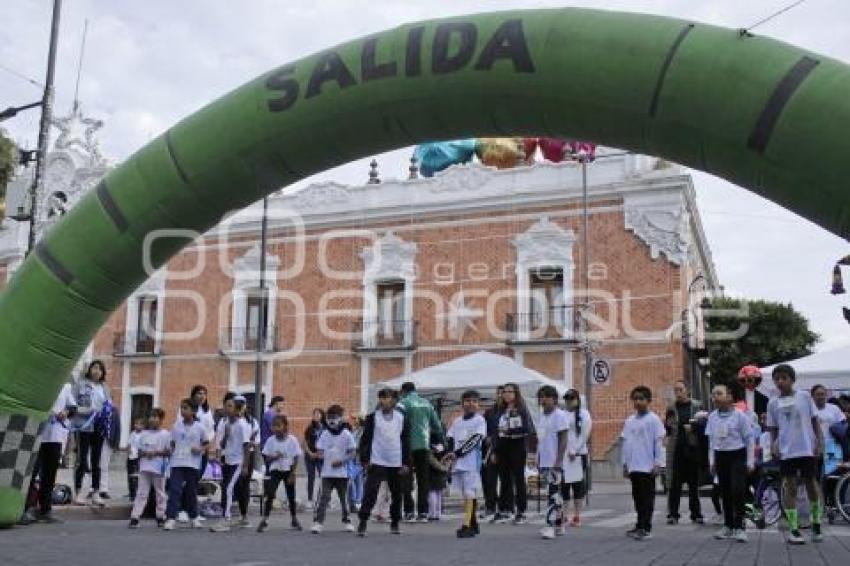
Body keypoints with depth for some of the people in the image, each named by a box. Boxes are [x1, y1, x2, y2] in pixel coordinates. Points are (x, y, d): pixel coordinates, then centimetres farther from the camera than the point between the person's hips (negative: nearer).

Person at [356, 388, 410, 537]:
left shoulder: (402, 418, 4)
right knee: (370, 492, -10)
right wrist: (365, 459, -5)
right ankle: (363, 522, -5)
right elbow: (365, 439, 1)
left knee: (397, 494, 10)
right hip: (377, 462, -2)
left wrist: (406, 463, 2)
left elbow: (406, 442, 6)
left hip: (396, 463, 2)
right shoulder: (372, 417, 1)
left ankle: (395, 523, 25)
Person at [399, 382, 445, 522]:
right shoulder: (427, 403, 12)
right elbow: (437, 424, 15)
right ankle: (423, 512, 7)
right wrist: (441, 439, 25)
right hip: (425, 445, 4)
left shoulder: (404, 403, -3)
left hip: (409, 445, -4)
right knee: (423, 479, 8)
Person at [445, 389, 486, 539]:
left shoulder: (479, 420, -1)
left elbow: (475, 440, -11)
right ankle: (473, 524, 20)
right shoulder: (457, 421, 16)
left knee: (469, 493, -10)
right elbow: (450, 439, 13)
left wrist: (457, 453, -17)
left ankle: (466, 526, -14)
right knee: (466, 494, 11)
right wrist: (451, 454, -7)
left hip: (471, 462, -5)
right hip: (458, 462, 5)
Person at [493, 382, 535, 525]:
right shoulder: (501, 411, 14)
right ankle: (504, 511, 13)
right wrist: (495, 451, 11)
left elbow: (528, 429, -14)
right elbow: (497, 431, 15)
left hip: (517, 448, -5)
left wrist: (510, 431, -19)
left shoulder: (522, 410, -3)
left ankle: (521, 513, 4)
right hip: (503, 448, 6)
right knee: (504, 480, 8)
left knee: (519, 480, -1)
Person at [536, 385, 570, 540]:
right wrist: (538, 459, 17)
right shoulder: (543, 416, 15)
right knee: (556, 494, 13)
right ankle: (559, 525, 19)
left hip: (555, 463, -8)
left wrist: (558, 461, -19)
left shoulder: (560, 415, -9)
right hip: (544, 462, 8)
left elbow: (563, 439, -13)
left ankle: (550, 526, -10)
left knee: (554, 494, -8)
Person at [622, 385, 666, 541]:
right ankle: (641, 526, 19)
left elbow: (659, 443, -7)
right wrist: (625, 464, 12)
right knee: (637, 497, 10)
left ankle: (645, 528, 1)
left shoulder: (653, 419, -5)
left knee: (647, 498, -2)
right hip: (633, 467, 5)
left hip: (648, 467, -5)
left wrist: (658, 464, -11)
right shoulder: (629, 421, 10)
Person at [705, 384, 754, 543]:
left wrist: (750, 461, -7)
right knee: (725, 492, 9)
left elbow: (749, 439, -5)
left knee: (738, 491, -13)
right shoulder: (712, 417, 7)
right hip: (720, 457, 5)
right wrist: (712, 461, 9)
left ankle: (739, 527, -6)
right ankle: (728, 526, 19)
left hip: (737, 455, -5)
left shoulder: (740, 415, -7)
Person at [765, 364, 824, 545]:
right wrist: (774, 444, -7)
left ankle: (816, 524, 23)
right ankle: (793, 529, 5)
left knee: (811, 484, 7)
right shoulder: (773, 403, 6)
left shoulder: (804, 396, 3)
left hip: (807, 449, -1)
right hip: (786, 451, 1)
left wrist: (820, 442, -3)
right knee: (790, 487, 1)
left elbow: (815, 421, 5)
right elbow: (773, 428, 9)